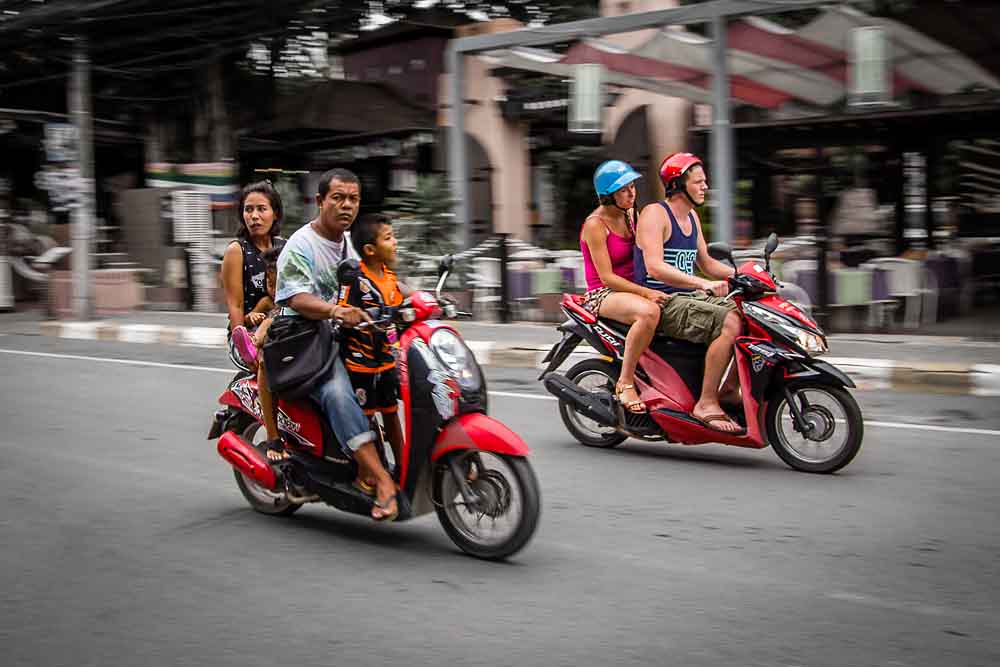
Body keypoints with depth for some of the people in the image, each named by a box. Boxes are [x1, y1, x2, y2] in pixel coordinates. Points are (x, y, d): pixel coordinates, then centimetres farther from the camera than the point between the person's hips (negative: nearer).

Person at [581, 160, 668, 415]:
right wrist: (646, 292, -26)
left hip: (633, 288, 8)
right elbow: (606, 277, -17)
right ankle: (625, 383, -29)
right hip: (603, 295, -8)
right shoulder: (595, 224, -12)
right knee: (648, 312, -39)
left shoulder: (631, 215, 12)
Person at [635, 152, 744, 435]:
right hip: (661, 302, -9)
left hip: (689, 296, 9)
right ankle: (706, 403, -23)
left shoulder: (691, 216, 17)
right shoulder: (654, 213, -10)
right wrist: (703, 284, -34)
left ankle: (731, 388, 0)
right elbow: (654, 267, -24)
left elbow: (706, 263, 23)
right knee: (730, 323, -29)